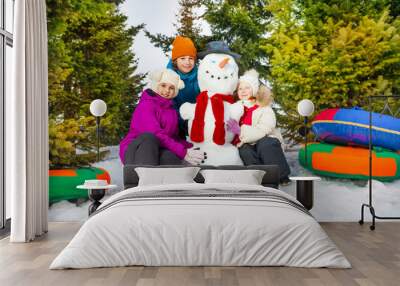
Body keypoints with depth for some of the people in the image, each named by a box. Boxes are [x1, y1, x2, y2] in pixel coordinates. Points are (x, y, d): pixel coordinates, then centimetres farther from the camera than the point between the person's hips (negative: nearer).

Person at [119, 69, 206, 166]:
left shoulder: (172, 110, 17)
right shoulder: (146, 104, -7)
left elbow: (173, 137, 19)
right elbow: (156, 135, -20)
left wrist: (190, 147, 0)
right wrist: (183, 152, -24)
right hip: (135, 151, -5)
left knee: (172, 157, -32)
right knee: (148, 138, -39)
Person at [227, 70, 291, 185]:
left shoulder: (264, 109, -5)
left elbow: (262, 131, -22)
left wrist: (240, 131, -32)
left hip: (267, 145, -2)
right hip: (248, 147, 2)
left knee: (266, 144, -34)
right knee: (244, 151, -31)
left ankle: (281, 175, -20)